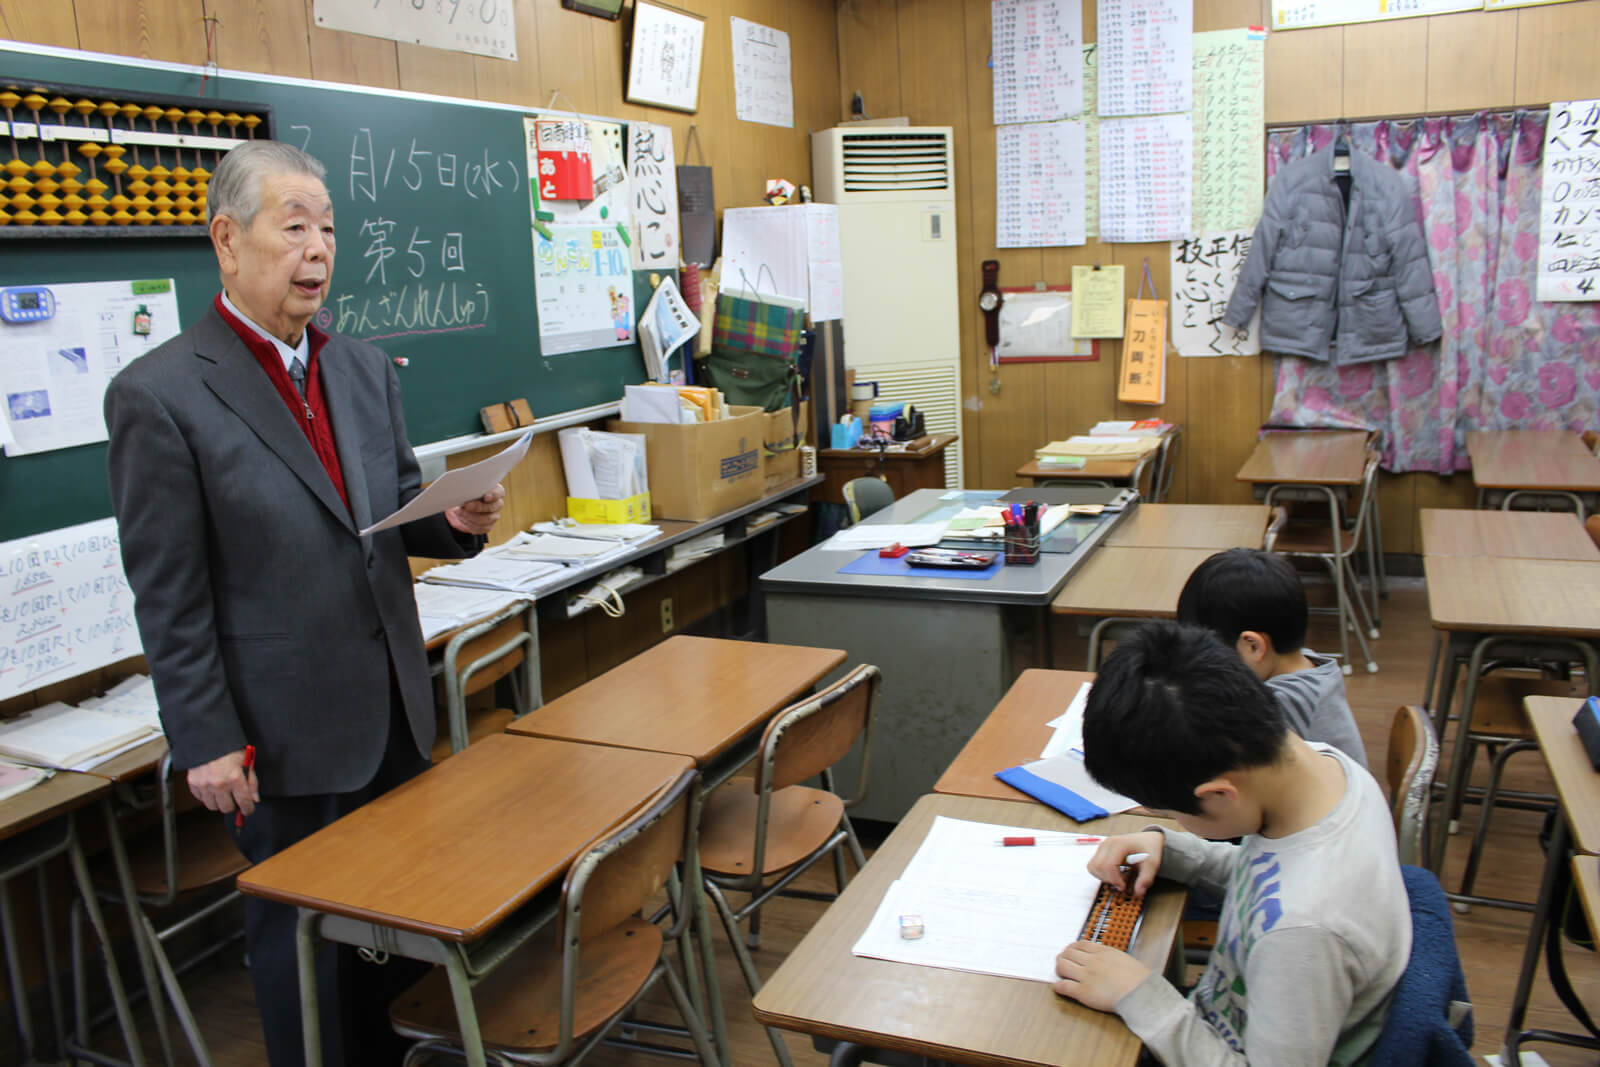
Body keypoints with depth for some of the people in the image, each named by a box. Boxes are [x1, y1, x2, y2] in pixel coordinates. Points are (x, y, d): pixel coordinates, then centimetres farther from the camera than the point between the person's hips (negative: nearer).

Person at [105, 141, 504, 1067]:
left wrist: (457, 521, -9)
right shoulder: (160, 395, -12)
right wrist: (206, 744, -12)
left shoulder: (366, 370, 6)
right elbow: (168, 596, -12)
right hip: (284, 734, -6)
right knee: (302, 932, 12)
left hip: (392, 710, 6)